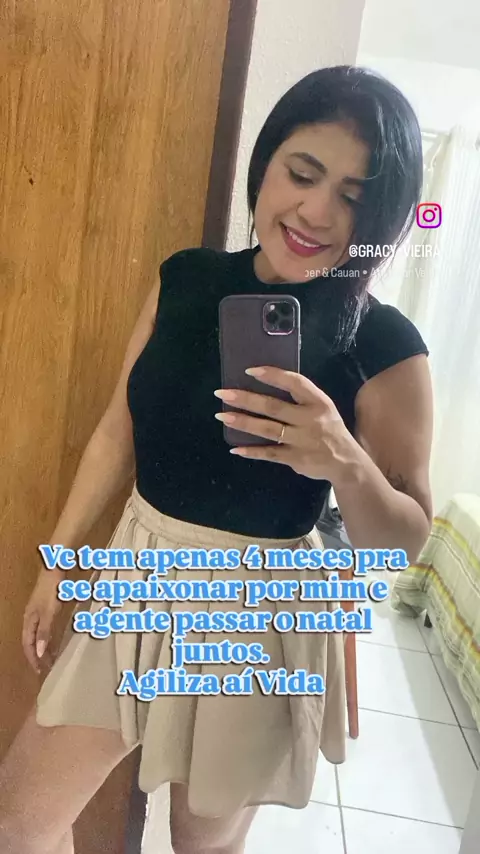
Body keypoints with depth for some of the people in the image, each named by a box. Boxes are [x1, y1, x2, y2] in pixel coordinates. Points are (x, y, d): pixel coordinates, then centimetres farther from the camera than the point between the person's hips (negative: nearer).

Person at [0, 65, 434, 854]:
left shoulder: (385, 345, -15)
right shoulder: (185, 280, -3)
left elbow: (406, 538, -10)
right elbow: (120, 431, 5)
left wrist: (346, 463, -31)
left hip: (257, 612, -3)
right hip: (138, 580, 4)